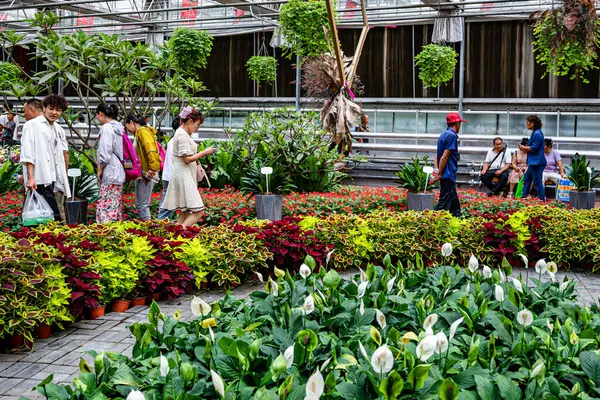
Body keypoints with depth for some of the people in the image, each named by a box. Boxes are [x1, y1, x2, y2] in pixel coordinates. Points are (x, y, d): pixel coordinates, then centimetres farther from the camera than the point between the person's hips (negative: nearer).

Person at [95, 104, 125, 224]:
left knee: (106, 205, -11)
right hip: (119, 172, 9)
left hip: (110, 172, -9)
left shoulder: (106, 128, -12)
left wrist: (100, 169, -8)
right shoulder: (119, 127, 14)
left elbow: (105, 152, -17)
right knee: (116, 205, 12)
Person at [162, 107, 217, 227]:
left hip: (185, 175, 11)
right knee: (198, 211, -15)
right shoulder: (182, 135, -14)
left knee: (185, 212, 10)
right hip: (183, 176, -11)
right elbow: (187, 159, -18)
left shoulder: (183, 133, 18)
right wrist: (205, 152, -11)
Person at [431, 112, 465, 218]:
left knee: (454, 202, 17)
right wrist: (439, 174, -16)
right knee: (444, 203, -9)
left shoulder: (444, 134, 15)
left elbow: (438, 156, 15)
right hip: (448, 174, -10)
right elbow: (444, 156, -19)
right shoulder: (452, 135, -14)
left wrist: (438, 172, 12)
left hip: (448, 175, 10)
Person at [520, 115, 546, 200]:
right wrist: (525, 149, 7)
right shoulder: (535, 133, 15)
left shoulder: (537, 134, -18)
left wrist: (524, 148, -8)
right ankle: (524, 197, 25)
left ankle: (542, 199, -2)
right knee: (526, 179, 18)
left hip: (537, 162, -11)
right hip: (534, 162, 11)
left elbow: (534, 148, -21)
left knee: (537, 182, -7)